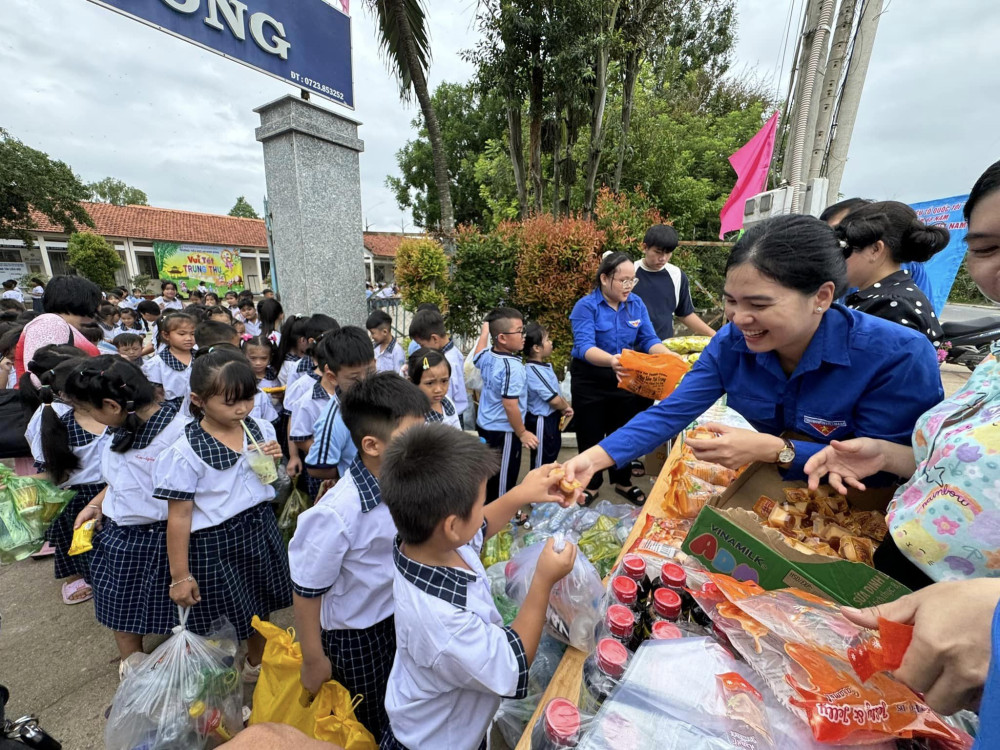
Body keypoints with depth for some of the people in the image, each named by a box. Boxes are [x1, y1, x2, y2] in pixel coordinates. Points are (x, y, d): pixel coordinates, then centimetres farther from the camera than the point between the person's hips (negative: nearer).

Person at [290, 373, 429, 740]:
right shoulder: (336, 514, -34)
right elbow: (307, 593, -18)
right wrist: (313, 660, -6)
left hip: (398, 618, 5)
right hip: (355, 637, -5)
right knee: (367, 730, 22)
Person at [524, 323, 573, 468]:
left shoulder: (543, 366, 6)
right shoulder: (534, 371, -26)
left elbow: (556, 392, 15)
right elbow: (553, 399, -25)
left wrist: (565, 406, -1)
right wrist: (565, 407, -5)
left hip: (551, 419, 10)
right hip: (542, 422, -10)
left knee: (552, 455, 25)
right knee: (542, 462, 6)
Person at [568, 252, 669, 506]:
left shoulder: (636, 304, -2)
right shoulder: (586, 306, -17)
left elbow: (649, 339, -5)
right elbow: (583, 346, -30)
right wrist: (611, 360, -49)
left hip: (625, 379, 4)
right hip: (590, 381, -4)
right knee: (591, 434, 10)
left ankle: (622, 481, 39)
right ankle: (591, 483, 32)